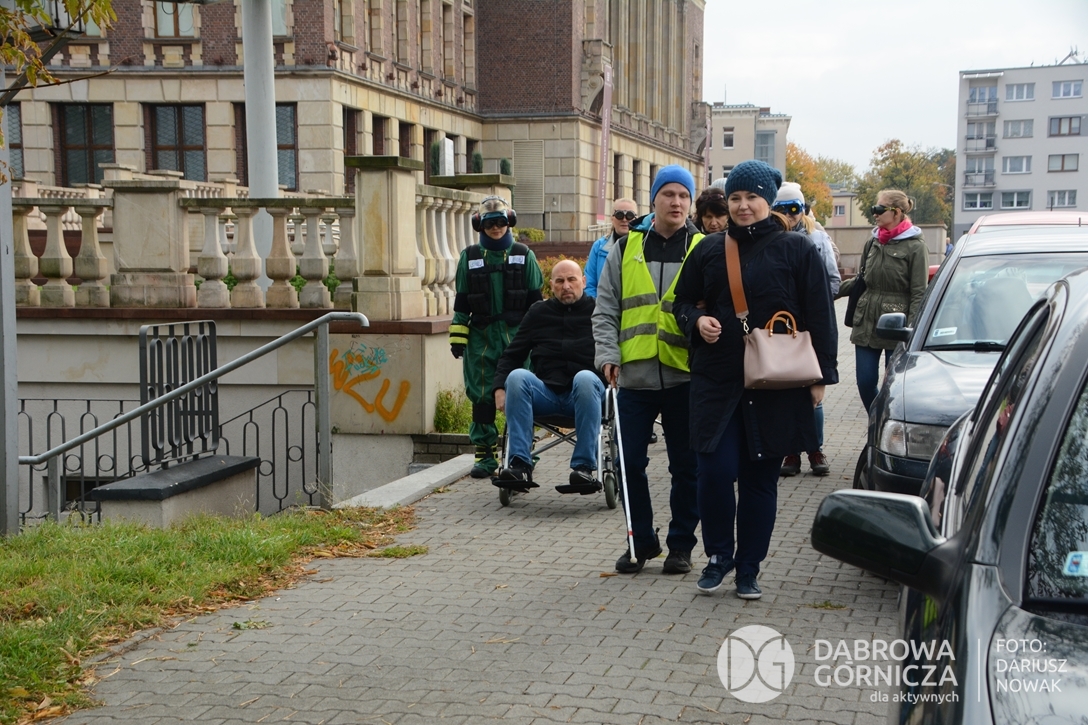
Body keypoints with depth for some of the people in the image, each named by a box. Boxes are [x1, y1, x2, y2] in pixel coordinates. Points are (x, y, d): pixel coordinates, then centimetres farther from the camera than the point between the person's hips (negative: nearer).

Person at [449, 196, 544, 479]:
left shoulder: (524, 255, 8)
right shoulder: (470, 257, 10)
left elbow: (535, 300, 9)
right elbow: (461, 301, 10)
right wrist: (457, 337, 3)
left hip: (517, 334, -1)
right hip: (481, 336, 1)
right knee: (481, 395, 1)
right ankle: (484, 453, 9)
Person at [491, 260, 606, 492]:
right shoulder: (539, 312, 18)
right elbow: (512, 354, 18)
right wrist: (500, 387, 2)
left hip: (584, 395, -2)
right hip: (546, 394, 2)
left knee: (585, 378, -36)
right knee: (517, 376, -27)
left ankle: (584, 468, -36)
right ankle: (520, 465, -33)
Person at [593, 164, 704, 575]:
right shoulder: (626, 249, 8)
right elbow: (605, 310, 7)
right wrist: (608, 355, -6)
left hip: (685, 376, -1)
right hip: (635, 376, 1)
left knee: (685, 466, 7)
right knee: (630, 463, 4)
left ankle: (681, 545, 20)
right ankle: (641, 540, 21)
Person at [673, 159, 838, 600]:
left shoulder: (797, 249, 1)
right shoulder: (709, 250, 9)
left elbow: (820, 317, 2)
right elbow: (683, 302, 18)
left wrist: (821, 376, -3)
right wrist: (697, 320, -5)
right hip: (716, 381, 1)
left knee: (760, 478, 6)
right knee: (715, 472, -8)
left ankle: (748, 569, 20)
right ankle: (719, 555, 17)